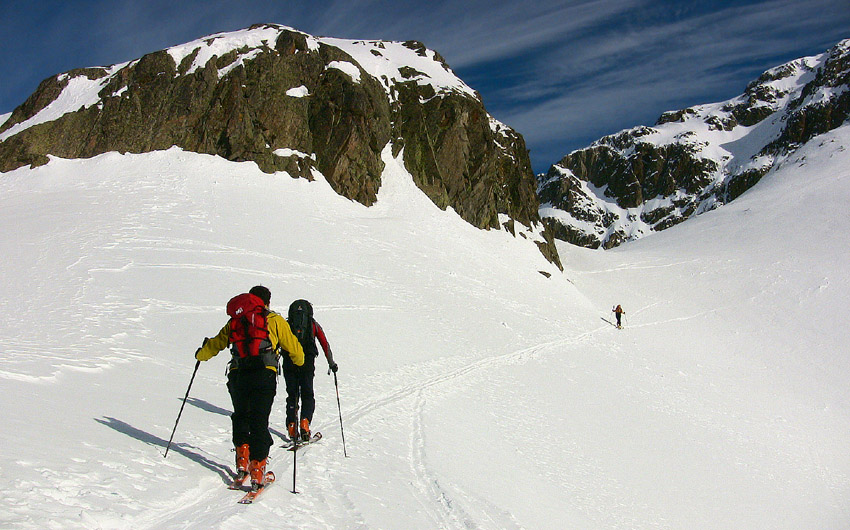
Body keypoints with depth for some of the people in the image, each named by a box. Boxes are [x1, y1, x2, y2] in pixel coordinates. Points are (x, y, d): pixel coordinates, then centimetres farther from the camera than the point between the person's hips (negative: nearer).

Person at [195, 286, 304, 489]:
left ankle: (242, 460, 10)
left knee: (240, 417, 22)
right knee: (259, 422, -2)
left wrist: (201, 354, 48)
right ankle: (257, 470, -7)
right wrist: (298, 360, 34)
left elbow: (217, 342, 28)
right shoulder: (274, 320, 11)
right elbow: (293, 347, 12)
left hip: (237, 375, 3)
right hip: (264, 375, -3)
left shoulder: (236, 320, 20)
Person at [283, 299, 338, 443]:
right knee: (307, 396, 9)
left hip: (289, 364, 1)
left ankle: (291, 426, -1)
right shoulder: (314, 325, 13)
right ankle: (305, 422, -13)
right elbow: (325, 345, 9)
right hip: (307, 363, -1)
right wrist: (331, 364, 15)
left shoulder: (286, 324, 14)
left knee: (292, 396, 11)